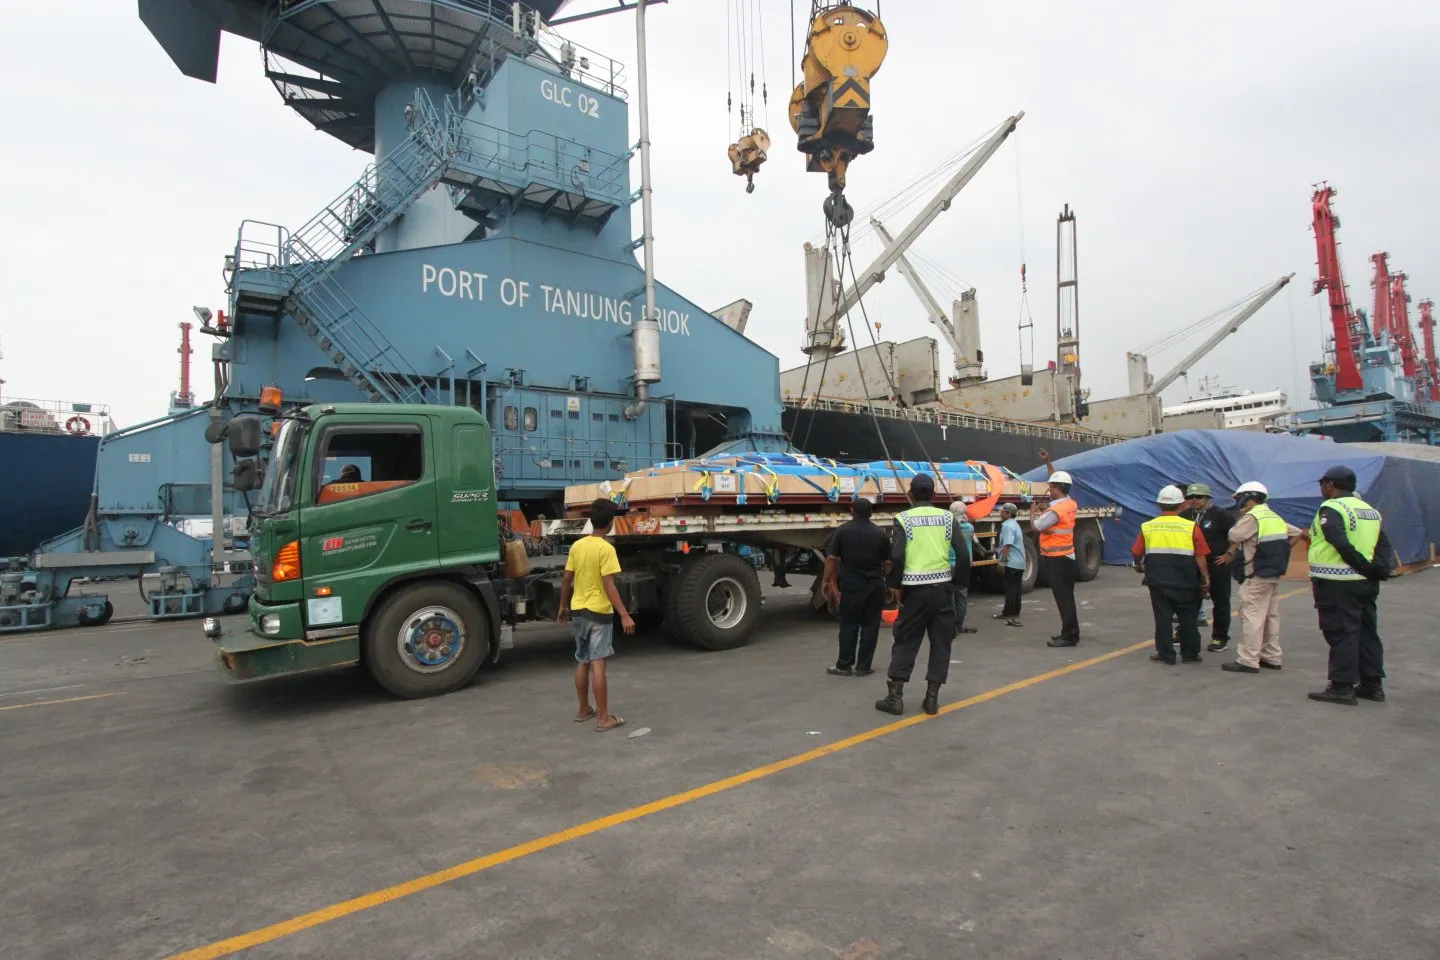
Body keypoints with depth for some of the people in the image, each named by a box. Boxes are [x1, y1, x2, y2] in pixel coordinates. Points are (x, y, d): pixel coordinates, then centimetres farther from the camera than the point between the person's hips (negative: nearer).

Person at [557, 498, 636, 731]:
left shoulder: (577, 545, 4)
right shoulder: (606, 549, -16)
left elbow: (566, 580, 9)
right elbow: (609, 586, -21)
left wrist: (563, 606, 21)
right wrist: (624, 616, -21)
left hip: (578, 611, 7)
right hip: (599, 612, -7)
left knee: (582, 663, 16)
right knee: (597, 664, -5)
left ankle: (584, 710, 27)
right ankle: (604, 717, 1)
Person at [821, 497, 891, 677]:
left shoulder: (842, 531, -5)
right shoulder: (880, 534, 2)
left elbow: (832, 558, -6)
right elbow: (887, 562, 5)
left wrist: (825, 581, 3)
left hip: (851, 585, -2)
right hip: (875, 586, 2)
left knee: (849, 625, 6)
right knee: (870, 625, 8)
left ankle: (844, 665, 10)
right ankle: (863, 666, 11)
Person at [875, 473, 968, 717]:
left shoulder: (904, 519, -3)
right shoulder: (947, 517, 4)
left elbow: (897, 557, -12)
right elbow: (963, 554, -2)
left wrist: (895, 585, 0)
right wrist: (956, 580, 10)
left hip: (915, 588, -2)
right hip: (942, 587, 2)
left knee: (905, 641, 8)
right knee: (941, 642, 11)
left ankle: (895, 696, 8)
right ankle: (932, 698, 13)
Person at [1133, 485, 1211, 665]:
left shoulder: (1147, 527, -2)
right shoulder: (1191, 527, -6)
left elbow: (1136, 553, 3)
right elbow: (1200, 557, -6)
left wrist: (1139, 566, 24)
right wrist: (1206, 579, 4)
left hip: (1158, 582, 0)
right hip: (1185, 583, 0)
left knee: (1163, 618, 7)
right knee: (1188, 618, 13)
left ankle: (1165, 655, 10)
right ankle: (1190, 654, 21)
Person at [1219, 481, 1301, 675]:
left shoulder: (1251, 517, -14)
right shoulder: (1275, 517, 14)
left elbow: (1233, 538, -21)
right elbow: (1296, 533, 22)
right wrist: (1279, 550, 18)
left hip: (1256, 577, -9)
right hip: (1274, 575, 9)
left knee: (1251, 617, -7)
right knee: (1271, 616, 15)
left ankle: (1248, 661, -7)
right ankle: (1271, 657, 22)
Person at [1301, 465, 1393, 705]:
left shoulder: (1331, 508, -13)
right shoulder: (1370, 510, 16)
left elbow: (1342, 545, -24)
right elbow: (1383, 544, 14)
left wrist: (1364, 567, -15)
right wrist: (1378, 569, 5)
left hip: (1337, 584, -9)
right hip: (1366, 584, 9)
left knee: (1341, 634, -4)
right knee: (1367, 633, 15)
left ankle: (1342, 687, 0)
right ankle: (1372, 684, 22)